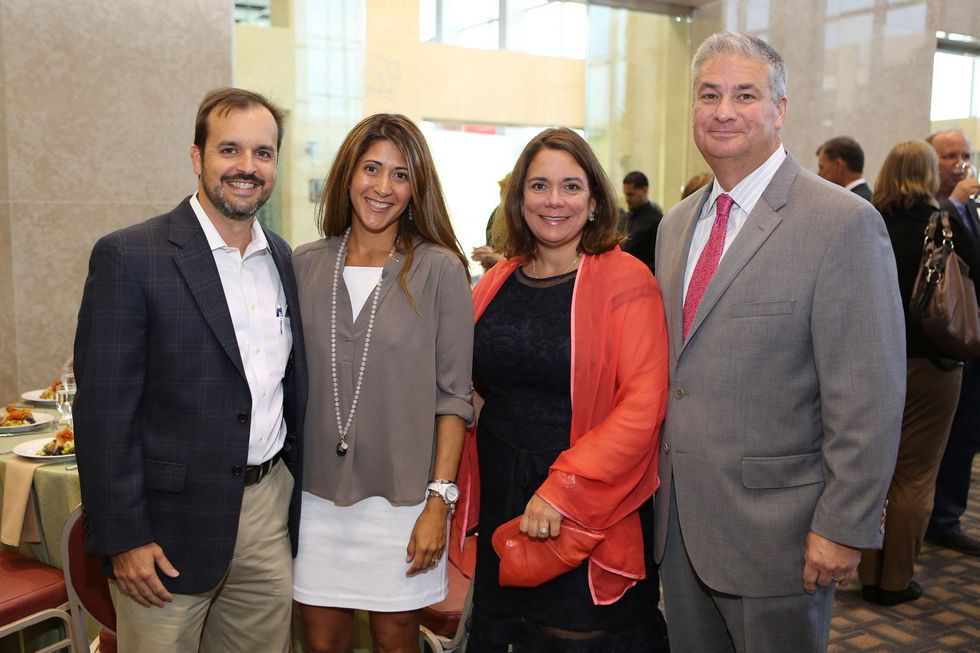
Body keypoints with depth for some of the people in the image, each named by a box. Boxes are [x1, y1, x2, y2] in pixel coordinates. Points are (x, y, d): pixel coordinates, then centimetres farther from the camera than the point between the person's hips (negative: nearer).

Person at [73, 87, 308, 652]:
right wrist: (122, 538, -13)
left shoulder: (283, 259, 7)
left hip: (271, 511, 5)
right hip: (171, 525, -5)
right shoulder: (129, 257, -12)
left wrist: (303, 496, 12)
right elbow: (104, 410, -12)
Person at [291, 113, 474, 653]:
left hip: (402, 498, -2)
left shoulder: (440, 270, -6)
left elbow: (453, 396, -6)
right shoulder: (305, 265, 3)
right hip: (315, 497, 3)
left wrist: (440, 500, -10)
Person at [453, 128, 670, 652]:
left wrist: (561, 489, -22)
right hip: (500, 505, 5)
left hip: (589, 511, -4)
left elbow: (643, 405, -16)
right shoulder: (496, 283, 6)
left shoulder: (625, 280, -9)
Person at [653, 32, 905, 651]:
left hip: (773, 527, -6)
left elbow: (868, 400, -15)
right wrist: (661, 486, 11)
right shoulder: (677, 224, 9)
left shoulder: (844, 222, -13)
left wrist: (844, 528, -16)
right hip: (679, 521, 6)